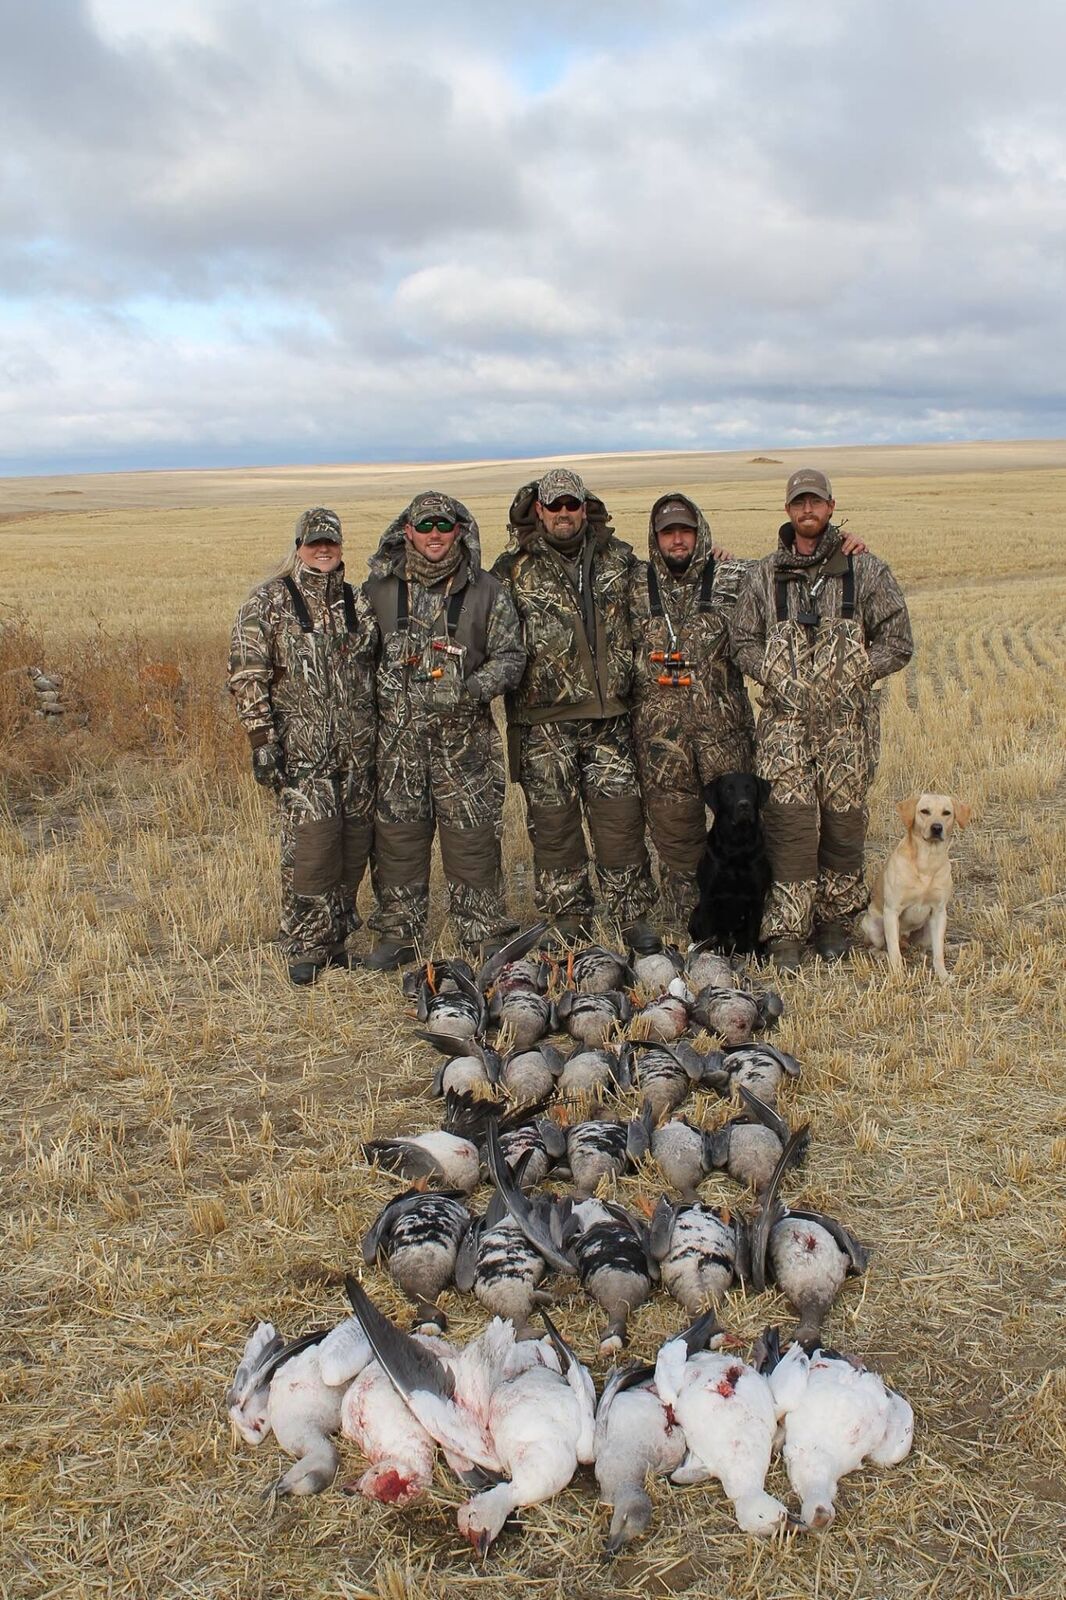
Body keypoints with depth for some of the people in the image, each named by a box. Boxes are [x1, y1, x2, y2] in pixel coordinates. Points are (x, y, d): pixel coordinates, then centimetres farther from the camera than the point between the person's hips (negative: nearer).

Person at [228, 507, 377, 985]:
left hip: (358, 749, 5)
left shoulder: (358, 602, 14)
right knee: (310, 848, -10)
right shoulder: (267, 603, -1)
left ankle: (336, 940, 22)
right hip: (301, 752, -5)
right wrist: (261, 740, -12)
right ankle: (306, 949, 4)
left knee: (354, 848, 7)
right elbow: (247, 676, -5)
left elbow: (376, 670, 21)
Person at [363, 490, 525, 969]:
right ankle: (399, 934, 19)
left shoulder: (486, 591, 3)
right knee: (397, 836, 6)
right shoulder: (379, 588, 7)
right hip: (397, 735, 2)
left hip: (465, 736, -1)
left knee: (472, 838, 1)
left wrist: (471, 688, -14)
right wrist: (378, 690, 5)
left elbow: (510, 656, 3)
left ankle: (485, 934, 13)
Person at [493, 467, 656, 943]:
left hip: (610, 716, 2)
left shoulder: (619, 560, 10)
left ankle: (633, 917, 14)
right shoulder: (514, 570, 3)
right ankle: (568, 922, 17)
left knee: (620, 817, 1)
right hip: (543, 721, -1)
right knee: (553, 823, 4)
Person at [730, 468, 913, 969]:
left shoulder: (865, 571, 6)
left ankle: (834, 922, 21)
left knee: (844, 821, 5)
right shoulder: (764, 574, 9)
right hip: (785, 721, 0)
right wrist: (777, 678, -5)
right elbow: (743, 642, 11)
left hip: (847, 721, 0)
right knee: (790, 823, -8)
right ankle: (787, 933, -2)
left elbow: (897, 642, 5)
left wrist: (851, 677, -7)